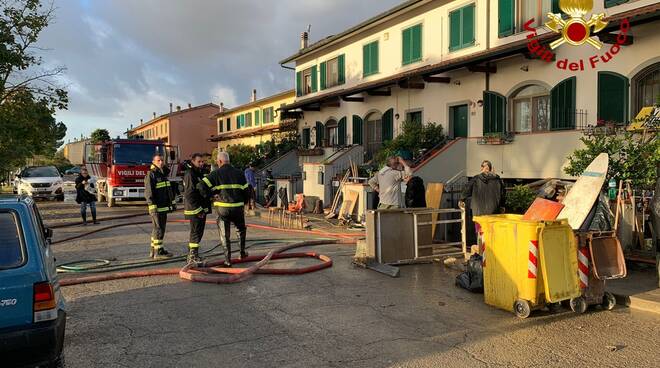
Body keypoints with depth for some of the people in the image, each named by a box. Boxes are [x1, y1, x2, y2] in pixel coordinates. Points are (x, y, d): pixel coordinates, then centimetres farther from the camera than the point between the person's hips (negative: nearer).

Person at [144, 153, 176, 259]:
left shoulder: (163, 174, 15)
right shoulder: (151, 175, -12)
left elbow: (169, 190, 22)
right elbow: (148, 192, -18)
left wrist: (173, 203, 20)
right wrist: (153, 207, -23)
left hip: (164, 207, 9)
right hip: (157, 207, -9)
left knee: (159, 228, 14)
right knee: (159, 229, -6)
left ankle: (154, 250, 23)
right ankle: (158, 252, -1)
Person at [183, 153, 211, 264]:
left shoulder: (200, 173, 17)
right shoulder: (190, 174, -15)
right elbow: (189, 195, -21)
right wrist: (198, 209, -22)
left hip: (201, 209, 10)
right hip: (194, 210, -10)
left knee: (198, 232, 15)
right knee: (196, 232, -8)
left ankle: (192, 254, 26)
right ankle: (192, 257, -5)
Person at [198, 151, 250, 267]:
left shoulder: (216, 173, -3)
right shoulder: (238, 173, 4)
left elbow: (201, 186, -12)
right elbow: (246, 191, 4)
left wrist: (208, 196, 6)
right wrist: (243, 202, 21)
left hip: (222, 208, -2)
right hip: (238, 208, 2)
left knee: (225, 234, 7)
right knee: (241, 229, 26)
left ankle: (228, 259, 7)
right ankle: (242, 252, 26)